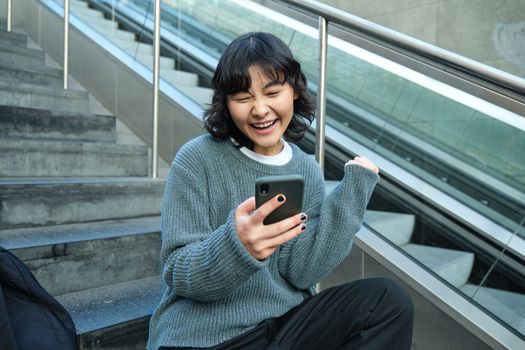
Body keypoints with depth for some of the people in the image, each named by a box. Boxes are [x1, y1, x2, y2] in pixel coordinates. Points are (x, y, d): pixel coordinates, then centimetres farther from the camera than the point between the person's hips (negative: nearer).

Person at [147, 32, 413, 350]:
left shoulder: (308, 171, 1)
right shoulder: (197, 159, -10)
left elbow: (299, 274, -7)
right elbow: (178, 275, -13)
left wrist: (352, 192, -11)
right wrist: (236, 246, -33)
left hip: (287, 324, 4)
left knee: (390, 300, -12)